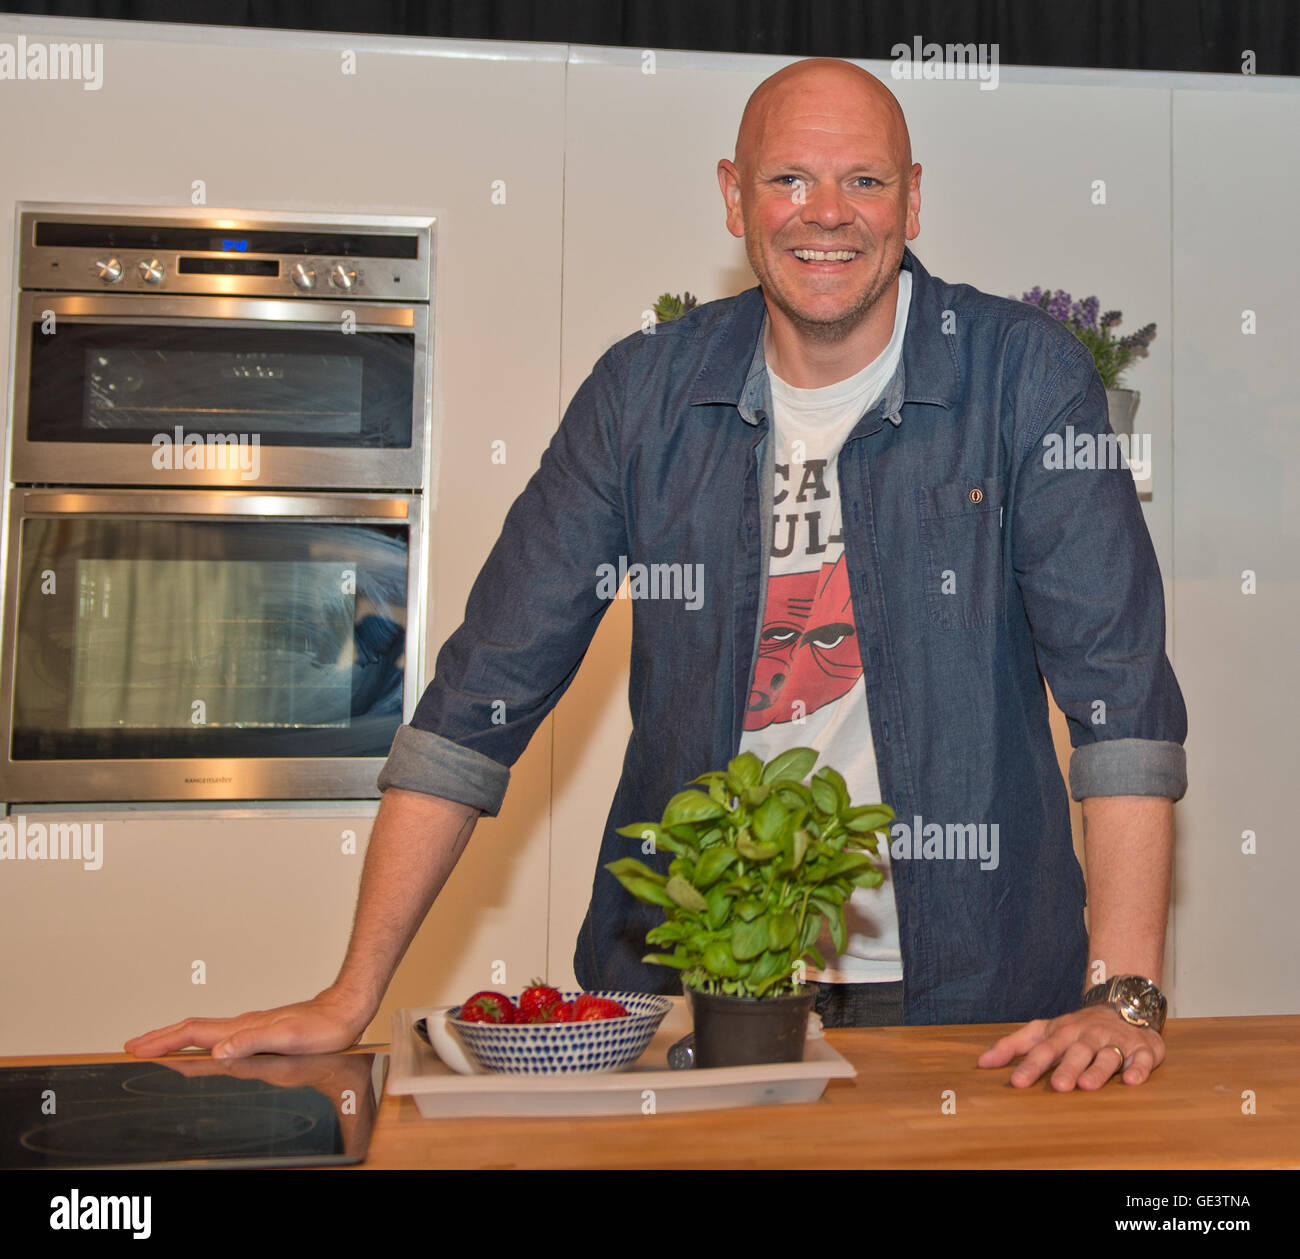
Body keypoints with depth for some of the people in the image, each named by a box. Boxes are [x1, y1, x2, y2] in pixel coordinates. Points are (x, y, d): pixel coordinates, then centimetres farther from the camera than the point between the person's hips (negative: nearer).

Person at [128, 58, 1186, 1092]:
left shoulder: (1026, 376, -6)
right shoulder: (646, 391, -1)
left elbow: (1119, 685, -9)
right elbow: (489, 687, -2)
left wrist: (1124, 996, -19)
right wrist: (352, 998, -5)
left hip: (962, 987, -1)